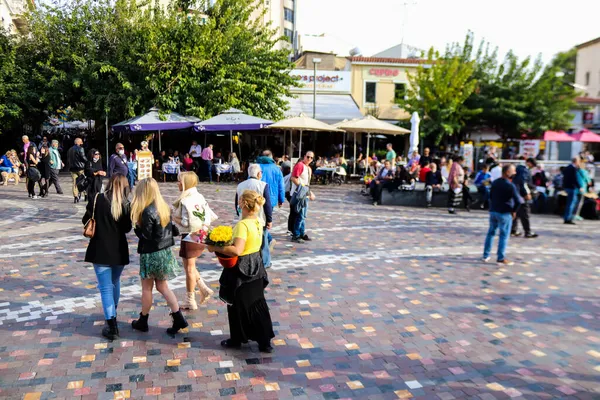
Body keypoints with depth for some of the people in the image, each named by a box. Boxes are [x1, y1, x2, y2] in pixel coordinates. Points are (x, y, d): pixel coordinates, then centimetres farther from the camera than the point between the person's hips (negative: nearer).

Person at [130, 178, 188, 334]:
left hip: (151, 254, -7)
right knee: (162, 286, 15)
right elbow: (171, 230, 9)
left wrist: (137, 227, -3)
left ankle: (143, 321, 25)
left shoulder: (147, 212, -20)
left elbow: (145, 236, -17)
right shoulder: (164, 207, 4)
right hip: (165, 251, 7)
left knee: (147, 288, 10)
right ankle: (179, 318, 11)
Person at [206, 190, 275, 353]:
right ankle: (265, 341, 22)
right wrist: (229, 242, 10)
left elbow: (236, 251, -32)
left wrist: (216, 248, -23)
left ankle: (237, 340, 28)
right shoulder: (258, 222, 2)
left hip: (241, 269, -8)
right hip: (255, 266, 8)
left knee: (237, 306, 11)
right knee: (257, 304, 15)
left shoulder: (242, 225, -25)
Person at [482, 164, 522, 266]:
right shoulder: (510, 186, -17)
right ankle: (501, 258, 5)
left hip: (493, 211, 7)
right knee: (503, 236, 2)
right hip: (504, 213, -7)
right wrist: (514, 211, -8)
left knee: (491, 233, 15)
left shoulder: (495, 182, 6)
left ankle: (486, 256, 20)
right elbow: (518, 201, -23)